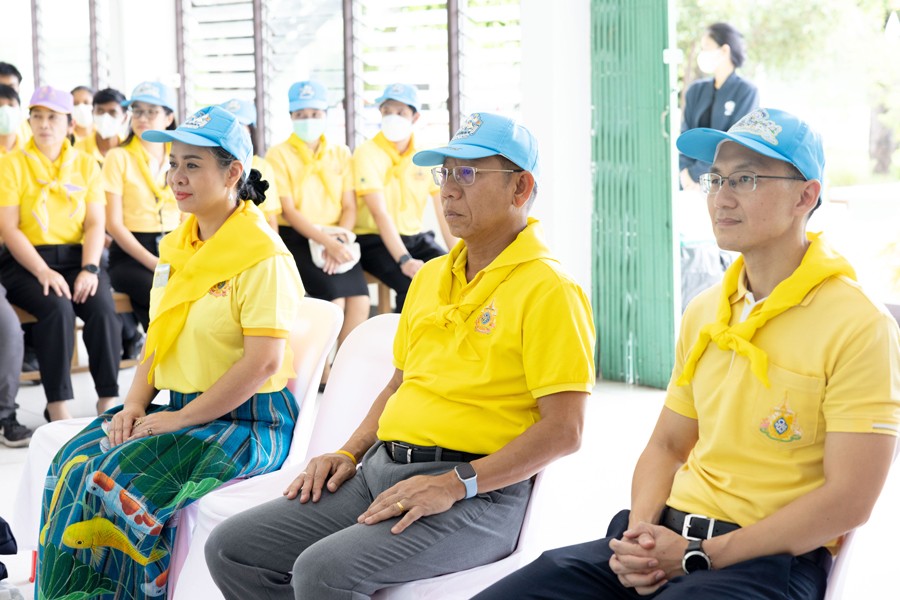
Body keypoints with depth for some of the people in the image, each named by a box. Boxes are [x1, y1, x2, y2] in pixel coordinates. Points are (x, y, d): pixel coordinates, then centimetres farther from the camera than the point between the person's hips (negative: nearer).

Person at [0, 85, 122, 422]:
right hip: (27, 261, -2)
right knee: (57, 308, -32)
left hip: (77, 257, 2)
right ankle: (58, 408, -28)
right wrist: (44, 272, -18)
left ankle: (109, 402, -20)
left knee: (102, 308, -28)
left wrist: (89, 269, -14)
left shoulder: (86, 165, 12)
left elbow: (95, 223, 4)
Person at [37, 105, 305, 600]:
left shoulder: (262, 256, -13)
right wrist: (135, 405, 1)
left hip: (245, 423, -8)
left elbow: (263, 361, -19)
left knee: (120, 480, -25)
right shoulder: (177, 247, 14)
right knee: (72, 463, -13)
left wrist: (180, 419, -18)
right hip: (180, 413, 8)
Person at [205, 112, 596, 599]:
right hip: (381, 470, 8)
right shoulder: (430, 277, 18)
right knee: (231, 548, -3)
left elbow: (563, 431, -15)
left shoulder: (548, 291, -8)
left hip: (477, 494, -8)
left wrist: (456, 484, -21)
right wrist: (349, 453, 10)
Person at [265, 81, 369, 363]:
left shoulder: (340, 153, 12)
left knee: (360, 299, -18)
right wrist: (325, 241, -20)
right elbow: (288, 211, -9)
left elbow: (349, 207, 6)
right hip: (297, 239, -4)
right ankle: (322, 373, -9)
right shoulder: (279, 154, -1)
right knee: (335, 297, -24)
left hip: (335, 240, 4)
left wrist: (339, 239, -13)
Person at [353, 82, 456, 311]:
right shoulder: (368, 153, -9)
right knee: (414, 284, -30)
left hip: (415, 238, 5)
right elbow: (379, 212, -19)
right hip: (375, 241, -5)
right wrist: (404, 259, -30)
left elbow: (444, 209, -2)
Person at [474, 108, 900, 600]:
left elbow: (848, 500, -13)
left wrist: (699, 556, -14)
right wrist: (641, 533, -2)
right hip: (666, 540, 6)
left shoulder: (859, 327, -8)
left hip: (772, 559, -6)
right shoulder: (703, 312, 14)